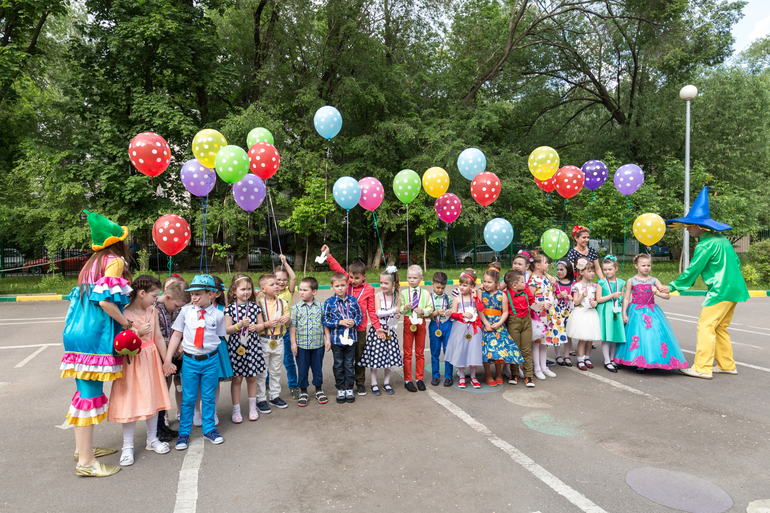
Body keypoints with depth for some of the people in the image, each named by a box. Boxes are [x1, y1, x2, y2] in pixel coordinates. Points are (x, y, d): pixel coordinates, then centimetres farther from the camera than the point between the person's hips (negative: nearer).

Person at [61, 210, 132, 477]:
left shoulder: (93, 263, 18)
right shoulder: (115, 261, -8)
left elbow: (82, 297, 19)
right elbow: (105, 300, -18)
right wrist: (127, 324, -9)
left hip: (78, 333, 9)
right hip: (95, 335, -9)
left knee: (85, 391, 17)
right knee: (91, 394, -6)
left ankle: (83, 447, 29)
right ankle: (86, 461, 0)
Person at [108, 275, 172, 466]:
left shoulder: (153, 311, 3)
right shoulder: (124, 313, -13)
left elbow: (158, 337, 7)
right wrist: (138, 332, -24)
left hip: (151, 359, 5)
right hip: (132, 361, -5)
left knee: (152, 398, 13)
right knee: (131, 402, 0)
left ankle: (152, 439, 29)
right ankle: (127, 447, 16)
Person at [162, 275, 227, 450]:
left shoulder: (217, 315, -4)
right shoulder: (186, 310, -3)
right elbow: (176, 335, 0)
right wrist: (167, 360, -4)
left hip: (210, 360, 0)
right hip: (190, 360, 0)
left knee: (209, 397, 11)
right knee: (188, 398, 7)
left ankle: (209, 429, 29)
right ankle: (184, 433, 24)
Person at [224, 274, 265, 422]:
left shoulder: (254, 306, 2)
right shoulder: (230, 308, -5)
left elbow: (261, 324, 8)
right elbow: (227, 329, -7)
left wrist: (255, 327, -13)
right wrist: (240, 324, -22)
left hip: (252, 345, 2)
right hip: (236, 346, -2)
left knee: (251, 377, 11)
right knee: (237, 378, 6)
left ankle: (252, 407, 27)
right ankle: (236, 410, 20)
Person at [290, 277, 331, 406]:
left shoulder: (320, 306, -1)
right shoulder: (296, 307, -4)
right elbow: (292, 326, -3)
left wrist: (328, 339, 1)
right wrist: (293, 342, -6)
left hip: (318, 344, 1)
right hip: (301, 345, -1)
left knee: (318, 368, 12)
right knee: (302, 369, 9)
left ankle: (319, 390, 29)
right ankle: (303, 392, 25)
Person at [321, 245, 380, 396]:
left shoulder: (369, 289, -6)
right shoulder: (346, 282, -1)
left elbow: (371, 310, -2)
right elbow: (337, 268, -7)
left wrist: (377, 327, -5)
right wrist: (328, 255, -20)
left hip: (360, 328, -1)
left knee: (359, 356, 11)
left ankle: (360, 383, 26)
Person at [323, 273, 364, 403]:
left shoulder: (353, 301, 0)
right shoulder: (329, 303, -7)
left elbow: (360, 315, 6)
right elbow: (325, 320, -8)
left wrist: (354, 322, -14)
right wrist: (340, 322, -17)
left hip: (351, 338, 1)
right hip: (336, 339, -1)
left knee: (350, 364, 10)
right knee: (338, 365, 11)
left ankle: (349, 388, 22)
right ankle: (340, 389, 23)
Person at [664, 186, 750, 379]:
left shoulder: (706, 244, -15)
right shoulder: (722, 239, 13)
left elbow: (692, 271, -15)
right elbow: (736, 262, 20)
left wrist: (672, 287, -8)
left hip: (721, 291, -10)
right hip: (733, 289, 10)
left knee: (705, 326, -9)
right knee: (720, 328, 16)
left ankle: (702, 368, -10)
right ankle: (727, 365, 21)